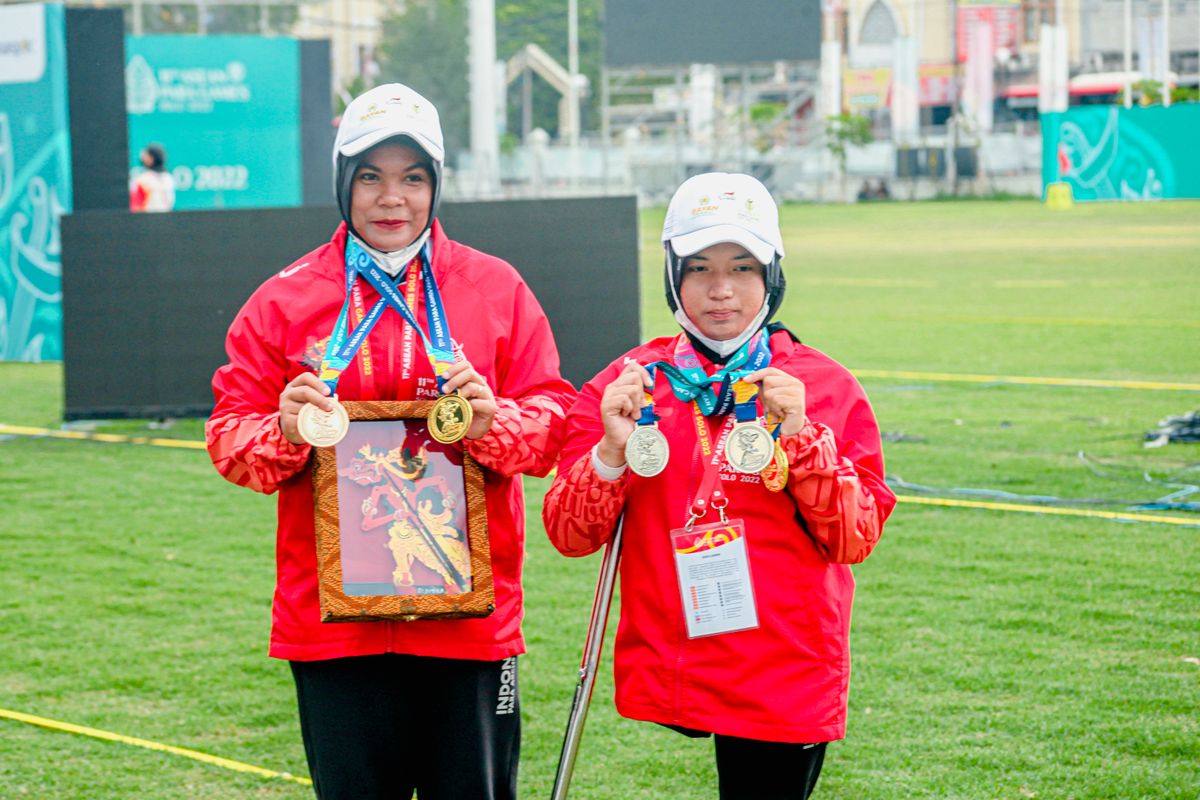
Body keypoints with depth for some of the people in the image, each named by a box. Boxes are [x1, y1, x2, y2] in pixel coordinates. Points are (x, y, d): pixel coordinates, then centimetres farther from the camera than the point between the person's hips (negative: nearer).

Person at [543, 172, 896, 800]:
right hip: (658, 676, 1)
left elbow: (855, 540, -4)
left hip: (785, 692, -1)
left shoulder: (827, 387, 2)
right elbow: (569, 535, 0)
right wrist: (611, 452, -16)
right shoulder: (628, 384, 4)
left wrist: (801, 436, -15)